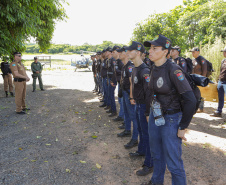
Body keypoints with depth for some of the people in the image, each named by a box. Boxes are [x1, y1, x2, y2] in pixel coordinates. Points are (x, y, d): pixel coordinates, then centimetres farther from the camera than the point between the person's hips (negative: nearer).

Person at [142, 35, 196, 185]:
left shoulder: (173, 70, -20)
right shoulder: (154, 69, 3)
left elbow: (190, 100, -22)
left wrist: (183, 127, -17)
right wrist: (148, 113, 17)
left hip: (170, 120, -7)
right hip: (154, 117, 8)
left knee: (173, 162, 4)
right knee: (156, 154, 24)